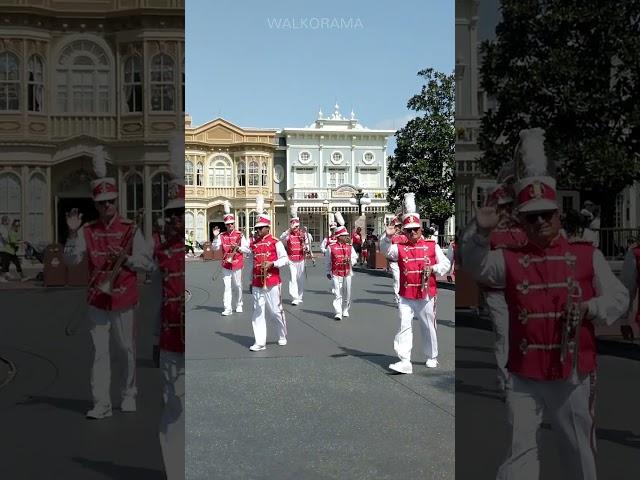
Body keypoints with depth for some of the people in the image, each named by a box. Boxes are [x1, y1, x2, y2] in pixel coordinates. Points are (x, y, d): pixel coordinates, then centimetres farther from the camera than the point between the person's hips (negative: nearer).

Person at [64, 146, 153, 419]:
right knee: (99, 352, 0)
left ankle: (129, 396, 25)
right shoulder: (88, 231, 4)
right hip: (97, 300, 1)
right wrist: (73, 233, -17)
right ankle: (101, 405, 4)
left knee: (127, 349, 8)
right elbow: (71, 260, -5)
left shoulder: (130, 230, 0)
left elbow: (148, 263, 0)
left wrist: (125, 258, -16)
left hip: (123, 299, -1)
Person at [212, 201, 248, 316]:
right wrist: (215, 237, -17)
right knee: (227, 286, -5)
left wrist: (238, 248, -18)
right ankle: (228, 309, -5)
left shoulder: (239, 235, -1)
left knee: (238, 285, 10)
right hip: (226, 264, 1)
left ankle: (239, 305, 27)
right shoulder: (222, 236, 2)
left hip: (237, 264, -1)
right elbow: (215, 248, -5)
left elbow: (246, 248, 0)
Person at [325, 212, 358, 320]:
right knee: (337, 294, -9)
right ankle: (338, 313, -9)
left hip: (347, 273, 4)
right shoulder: (332, 247, -4)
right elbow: (327, 261, 6)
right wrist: (328, 272, 11)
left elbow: (355, 258, 9)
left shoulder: (350, 247, 6)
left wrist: (350, 260, -14)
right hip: (336, 274, -4)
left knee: (347, 293, 10)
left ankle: (345, 310, 27)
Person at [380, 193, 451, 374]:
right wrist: (387, 236, -29)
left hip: (427, 296, 0)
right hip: (406, 297, 0)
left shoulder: (432, 246, 3)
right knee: (404, 327, -9)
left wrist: (433, 269, -14)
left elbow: (445, 264, 4)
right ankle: (405, 362, -10)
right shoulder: (400, 248, 4)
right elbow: (386, 250, -12)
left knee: (428, 328, 12)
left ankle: (432, 357, 31)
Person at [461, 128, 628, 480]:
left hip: (573, 373, 1)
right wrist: (481, 232, -35)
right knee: (519, 451, 1)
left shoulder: (587, 256, 3)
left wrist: (589, 309, -16)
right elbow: (477, 266, -16)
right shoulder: (509, 260, 2)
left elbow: (619, 298, 4)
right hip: (524, 375, 0)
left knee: (578, 449, 16)